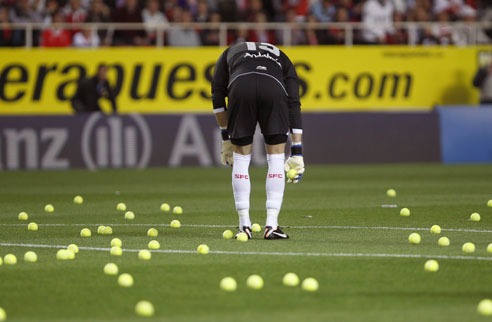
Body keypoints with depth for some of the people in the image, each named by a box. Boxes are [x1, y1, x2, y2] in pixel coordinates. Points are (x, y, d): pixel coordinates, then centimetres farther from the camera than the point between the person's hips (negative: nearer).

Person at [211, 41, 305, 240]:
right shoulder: (283, 60, 38)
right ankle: (272, 225, 9)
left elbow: (218, 95, 27)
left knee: (241, 158, 15)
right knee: (276, 158, 14)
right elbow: (293, 105, 27)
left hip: (240, 85, 0)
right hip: (274, 88, 0)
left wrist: (226, 138, 31)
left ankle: (244, 226, 14)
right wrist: (297, 153, 23)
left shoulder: (230, 53, 39)